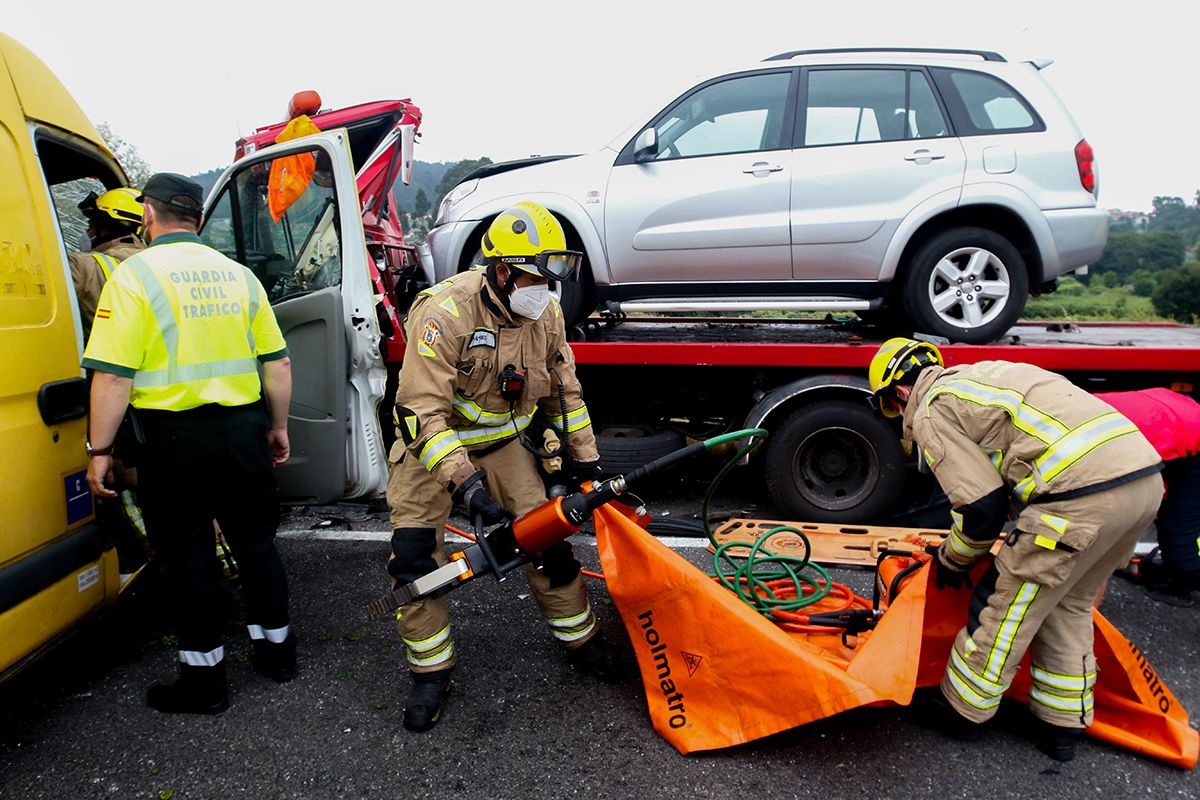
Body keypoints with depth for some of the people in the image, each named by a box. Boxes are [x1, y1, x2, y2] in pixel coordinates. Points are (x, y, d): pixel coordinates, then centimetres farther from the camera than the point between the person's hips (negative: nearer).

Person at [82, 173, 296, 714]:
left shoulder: (135, 275, -8)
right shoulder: (237, 275, 7)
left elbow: (114, 375, -14)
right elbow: (277, 364, 7)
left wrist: (99, 449, -5)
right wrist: (278, 427, 17)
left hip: (176, 436, -4)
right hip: (243, 429, 5)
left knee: (187, 554, 7)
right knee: (255, 542, 16)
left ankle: (203, 679, 18)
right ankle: (276, 648, 30)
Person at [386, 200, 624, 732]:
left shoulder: (546, 314, -9)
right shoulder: (445, 312, -29)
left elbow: (564, 392, 5)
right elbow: (422, 409, -33)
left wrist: (585, 458, 4)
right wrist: (463, 481, -40)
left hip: (500, 440, 4)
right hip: (432, 443, -3)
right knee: (414, 556, -10)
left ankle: (581, 641, 19)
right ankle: (431, 672, 9)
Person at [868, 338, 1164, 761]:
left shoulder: (931, 412, 0)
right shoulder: (979, 376, 27)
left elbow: (982, 507, -5)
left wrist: (953, 559, 14)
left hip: (1084, 493, -9)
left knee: (1006, 601, 8)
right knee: (1069, 603, 23)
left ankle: (963, 710, 24)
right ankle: (1063, 724, 34)